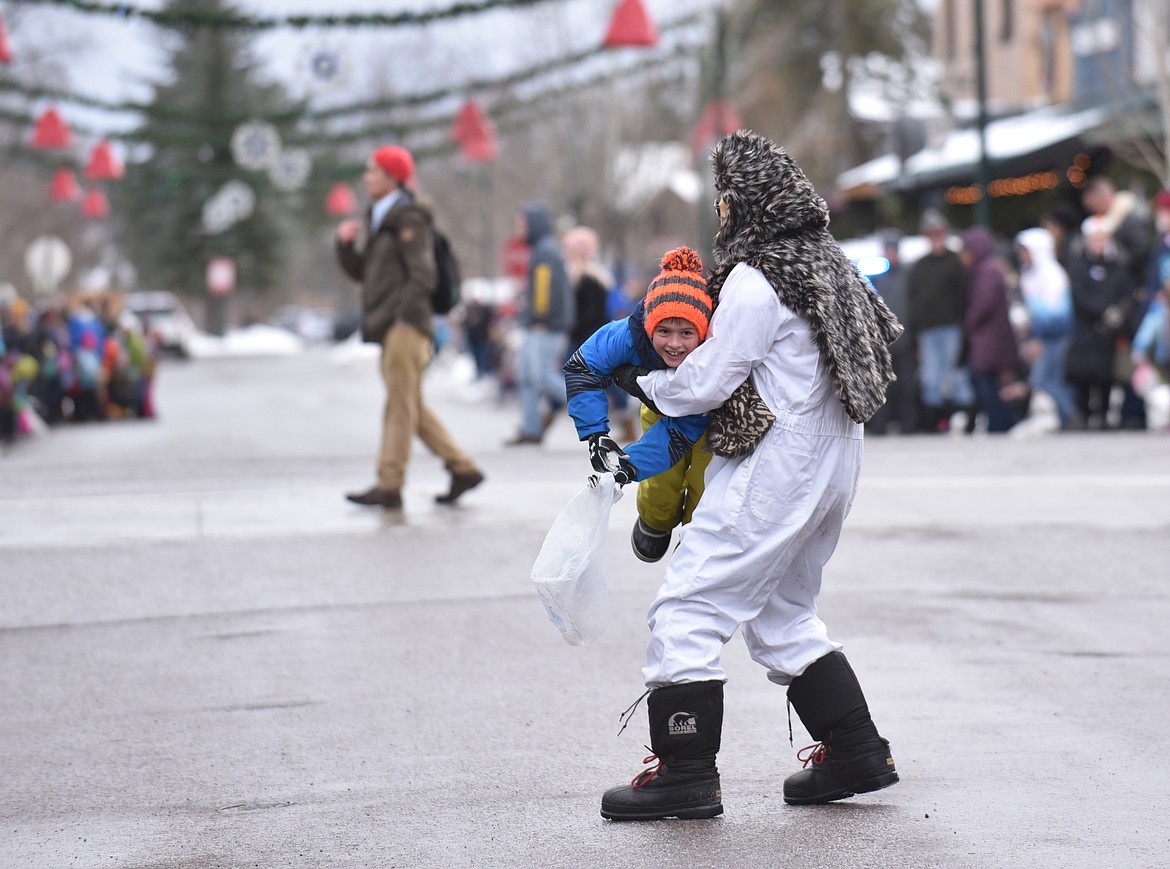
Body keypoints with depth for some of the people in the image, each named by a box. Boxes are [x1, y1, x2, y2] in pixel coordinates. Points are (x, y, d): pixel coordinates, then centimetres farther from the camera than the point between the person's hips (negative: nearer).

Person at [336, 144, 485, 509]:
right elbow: (359, 271, 24)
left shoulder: (409, 219, -7)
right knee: (412, 407, 11)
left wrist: (404, 316, -20)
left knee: (400, 405, -10)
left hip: (406, 326, -10)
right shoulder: (377, 220, 21)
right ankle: (463, 469, 15)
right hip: (389, 328, 10)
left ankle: (389, 486, -12)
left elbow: (423, 274, -15)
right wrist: (346, 243, 7)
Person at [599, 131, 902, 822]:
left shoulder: (756, 279, -17)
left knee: (690, 603, -6)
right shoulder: (827, 261, 10)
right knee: (784, 613, 21)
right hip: (831, 465, 10)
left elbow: (706, 381, -16)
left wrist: (646, 383, 3)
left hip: (773, 467, -10)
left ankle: (687, 772, -9)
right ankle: (856, 751, 21)